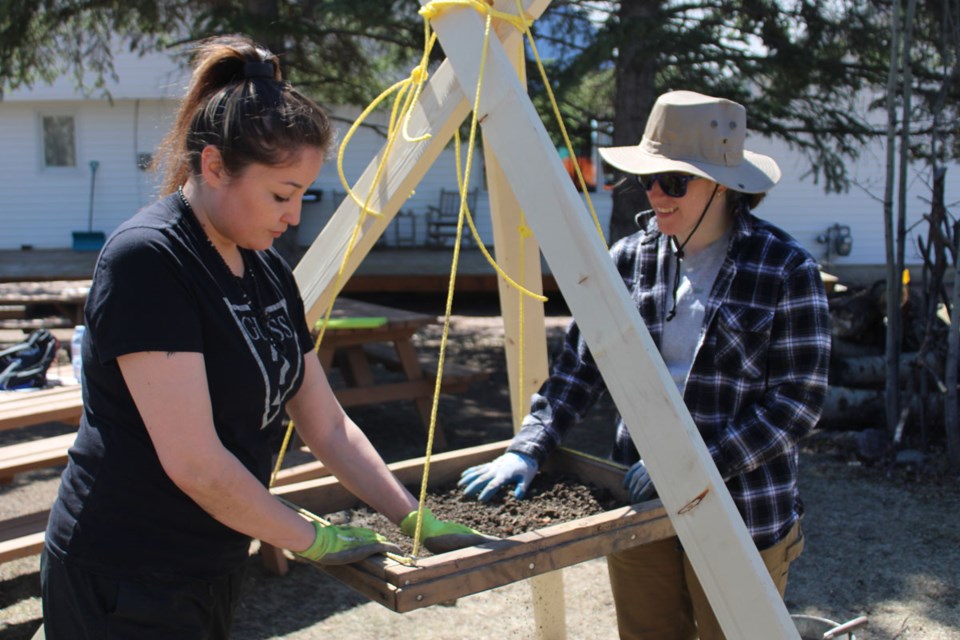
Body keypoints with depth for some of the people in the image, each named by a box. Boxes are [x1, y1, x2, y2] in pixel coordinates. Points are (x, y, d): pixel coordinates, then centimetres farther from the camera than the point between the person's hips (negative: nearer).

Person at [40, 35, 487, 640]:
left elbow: (329, 427, 8)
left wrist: (418, 521, 2)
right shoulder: (147, 260, -22)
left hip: (215, 567, 7)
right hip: (127, 588, -7)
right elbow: (194, 462, -23)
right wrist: (313, 539, -11)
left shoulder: (268, 269, 3)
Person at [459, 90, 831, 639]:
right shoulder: (631, 258, 0)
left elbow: (800, 400, -14)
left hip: (740, 516, -4)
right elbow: (580, 365, 1)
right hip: (640, 505, 4)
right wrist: (527, 450, -11)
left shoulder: (785, 269, -12)